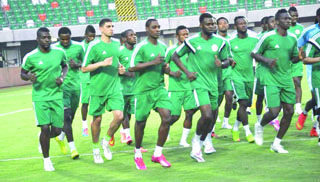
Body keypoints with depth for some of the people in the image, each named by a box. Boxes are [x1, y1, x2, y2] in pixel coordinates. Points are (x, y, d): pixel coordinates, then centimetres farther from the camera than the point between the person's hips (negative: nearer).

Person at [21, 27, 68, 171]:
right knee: (45, 128, -12)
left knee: (57, 130, 1)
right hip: (40, 96, -3)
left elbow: (64, 66, 20)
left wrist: (63, 77, -1)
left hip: (57, 95, 3)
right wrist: (28, 77, -19)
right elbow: (22, 73, 5)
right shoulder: (30, 57, -8)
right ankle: (46, 159, 7)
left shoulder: (59, 52, 1)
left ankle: (44, 139, 37)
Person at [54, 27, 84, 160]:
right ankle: (72, 147, -9)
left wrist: (77, 65, -8)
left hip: (75, 85, 4)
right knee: (66, 116, -11)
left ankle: (61, 137, 40)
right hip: (61, 86, -4)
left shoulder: (78, 47, 3)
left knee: (71, 115, 15)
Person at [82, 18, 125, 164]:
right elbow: (84, 68, -8)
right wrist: (101, 63, -19)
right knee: (97, 119, 5)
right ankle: (96, 149, 23)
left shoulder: (117, 43, 9)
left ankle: (107, 141, 15)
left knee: (119, 116, -11)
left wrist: (120, 68, 6)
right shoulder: (94, 46, -8)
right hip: (98, 88, -4)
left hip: (114, 87, 4)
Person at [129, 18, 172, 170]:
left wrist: (166, 69, 2)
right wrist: (152, 62, -20)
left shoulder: (163, 47, 10)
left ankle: (157, 154, 3)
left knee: (167, 118, -10)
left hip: (159, 88, 5)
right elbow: (131, 68, -16)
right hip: (143, 89, -5)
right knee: (140, 122, 4)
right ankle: (138, 154, 25)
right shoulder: (141, 47, -10)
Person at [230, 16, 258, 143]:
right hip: (237, 76, -4)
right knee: (243, 102, -14)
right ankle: (247, 132, -9)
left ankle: (235, 128, 29)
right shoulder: (231, 42, -1)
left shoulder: (254, 41, 6)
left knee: (245, 104, 10)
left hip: (250, 76, 4)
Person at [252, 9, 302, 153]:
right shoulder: (268, 37, -9)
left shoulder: (292, 38, 8)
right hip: (271, 80, -6)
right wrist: (266, 60, -17)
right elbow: (254, 53, 0)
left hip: (286, 79, 6)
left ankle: (276, 144, 15)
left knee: (289, 111, 1)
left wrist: (299, 57, -3)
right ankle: (260, 126, 22)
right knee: (274, 112, -13)